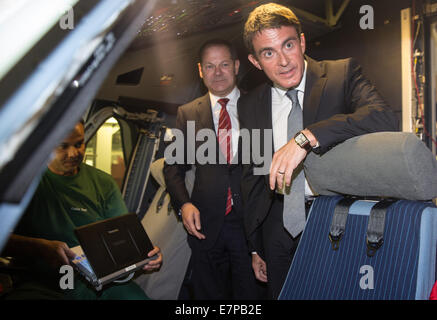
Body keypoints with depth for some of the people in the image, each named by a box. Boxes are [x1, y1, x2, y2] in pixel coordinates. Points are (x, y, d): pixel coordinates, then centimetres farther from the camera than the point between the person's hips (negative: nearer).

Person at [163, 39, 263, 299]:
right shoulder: (188, 113, 9)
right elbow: (173, 166, 11)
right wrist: (184, 204, -6)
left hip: (251, 221, -1)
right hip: (206, 224, 2)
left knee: (251, 292, 6)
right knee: (208, 293, 13)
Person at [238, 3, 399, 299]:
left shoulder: (343, 74, -7)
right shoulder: (249, 105, 3)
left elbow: (385, 119, -25)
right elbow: (251, 177, 9)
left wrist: (306, 137, -36)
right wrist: (256, 247, 12)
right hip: (280, 227, 3)